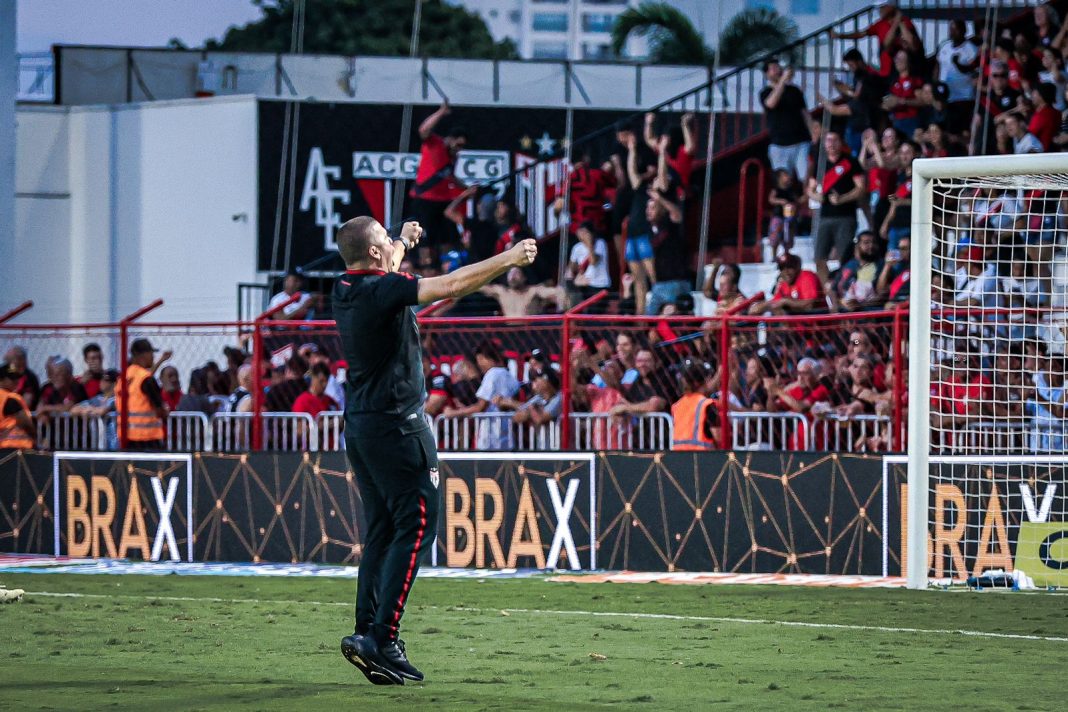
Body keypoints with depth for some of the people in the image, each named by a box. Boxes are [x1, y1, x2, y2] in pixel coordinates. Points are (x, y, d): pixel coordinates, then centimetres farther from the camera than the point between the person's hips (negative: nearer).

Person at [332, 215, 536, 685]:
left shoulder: (345, 289, 8)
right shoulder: (382, 291, -17)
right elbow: (451, 285, -21)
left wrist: (403, 243, 48)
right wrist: (508, 259, -11)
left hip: (359, 427, 9)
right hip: (396, 426, -9)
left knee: (380, 531, 12)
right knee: (415, 526, -7)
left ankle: (369, 635, 8)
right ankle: (380, 639, -15)